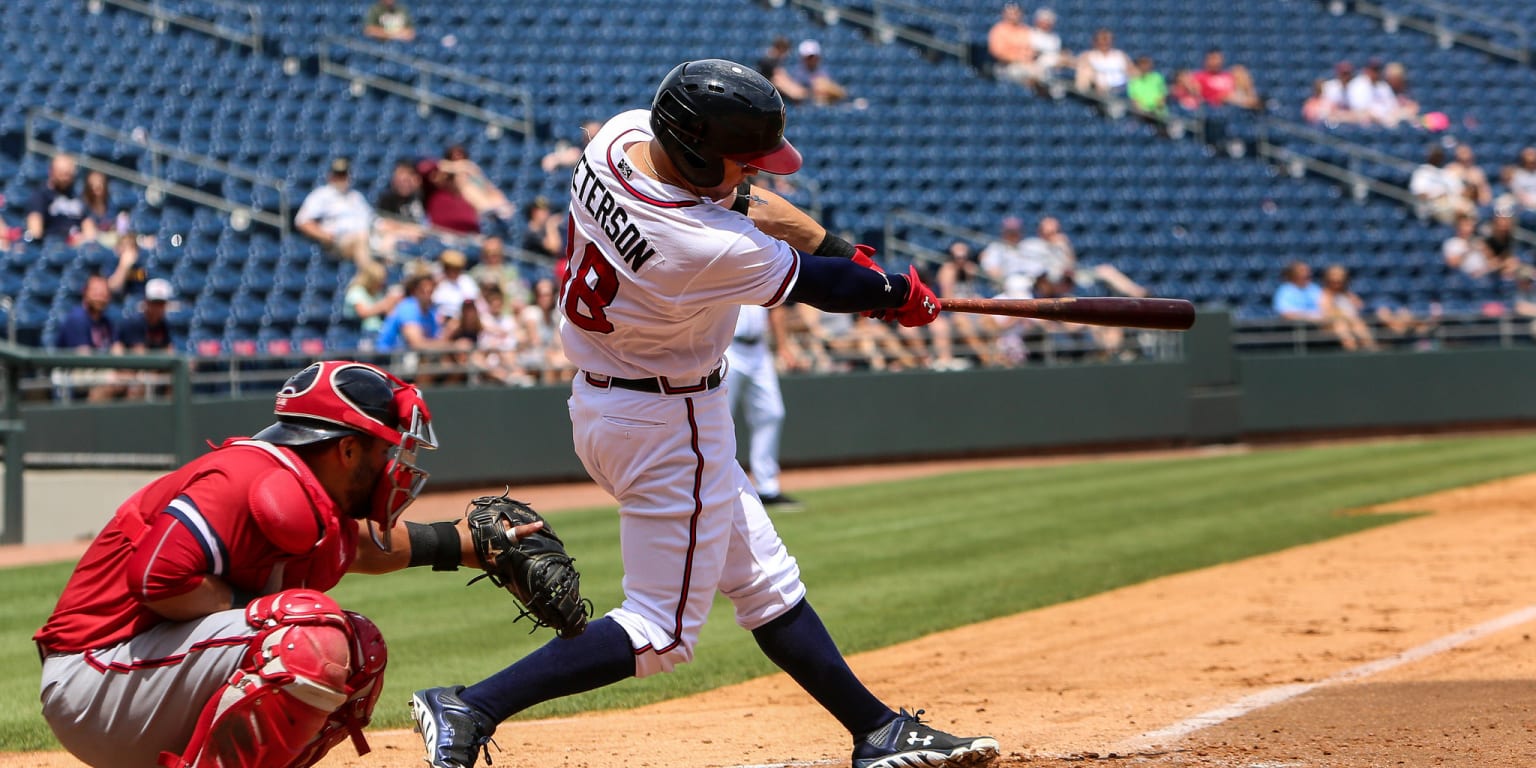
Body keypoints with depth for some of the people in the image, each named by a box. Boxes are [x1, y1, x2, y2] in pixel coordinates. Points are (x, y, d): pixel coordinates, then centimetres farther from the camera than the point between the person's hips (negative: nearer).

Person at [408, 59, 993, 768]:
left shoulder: (621, 133, -10)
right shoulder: (711, 251, -32)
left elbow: (738, 199, 6)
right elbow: (814, 286, -13)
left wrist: (850, 254, 5)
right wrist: (901, 295, 6)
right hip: (666, 426, -10)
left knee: (765, 582, 17)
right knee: (661, 631, -1)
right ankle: (471, 710, -5)